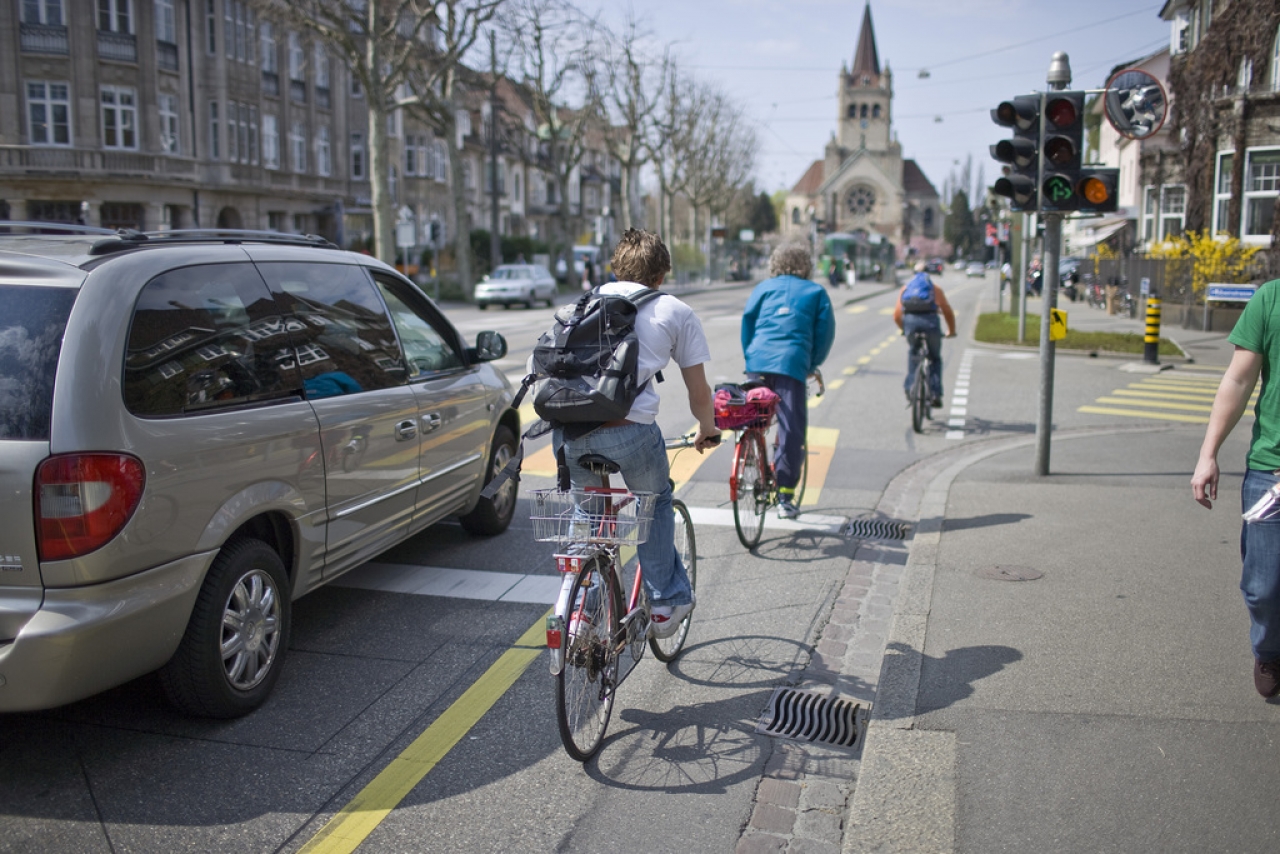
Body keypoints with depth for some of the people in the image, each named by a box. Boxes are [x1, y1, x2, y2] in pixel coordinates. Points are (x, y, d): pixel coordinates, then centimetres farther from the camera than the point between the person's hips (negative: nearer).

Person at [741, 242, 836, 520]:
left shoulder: (763, 287, 17)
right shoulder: (816, 292, 14)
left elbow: (747, 319, 9)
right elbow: (825, 332, 7)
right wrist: (813, 365, 16)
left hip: (758, 361, 3)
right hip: (792, 363, -2)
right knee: (792, 430, 0)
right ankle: (785, 497, -1)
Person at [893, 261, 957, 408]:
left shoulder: (905, 288, 28)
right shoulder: (935, 288, 26)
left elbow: (896, 315, 22)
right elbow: (948, 311, 21)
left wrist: (903, 329, 39)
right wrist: (951, 331, 35)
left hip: (910, 320, 1)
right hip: (930, 320, -1)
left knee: (913, 355, 25)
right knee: (935, 358, 17)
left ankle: (910, 388, 11)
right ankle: (936, 395, 8)